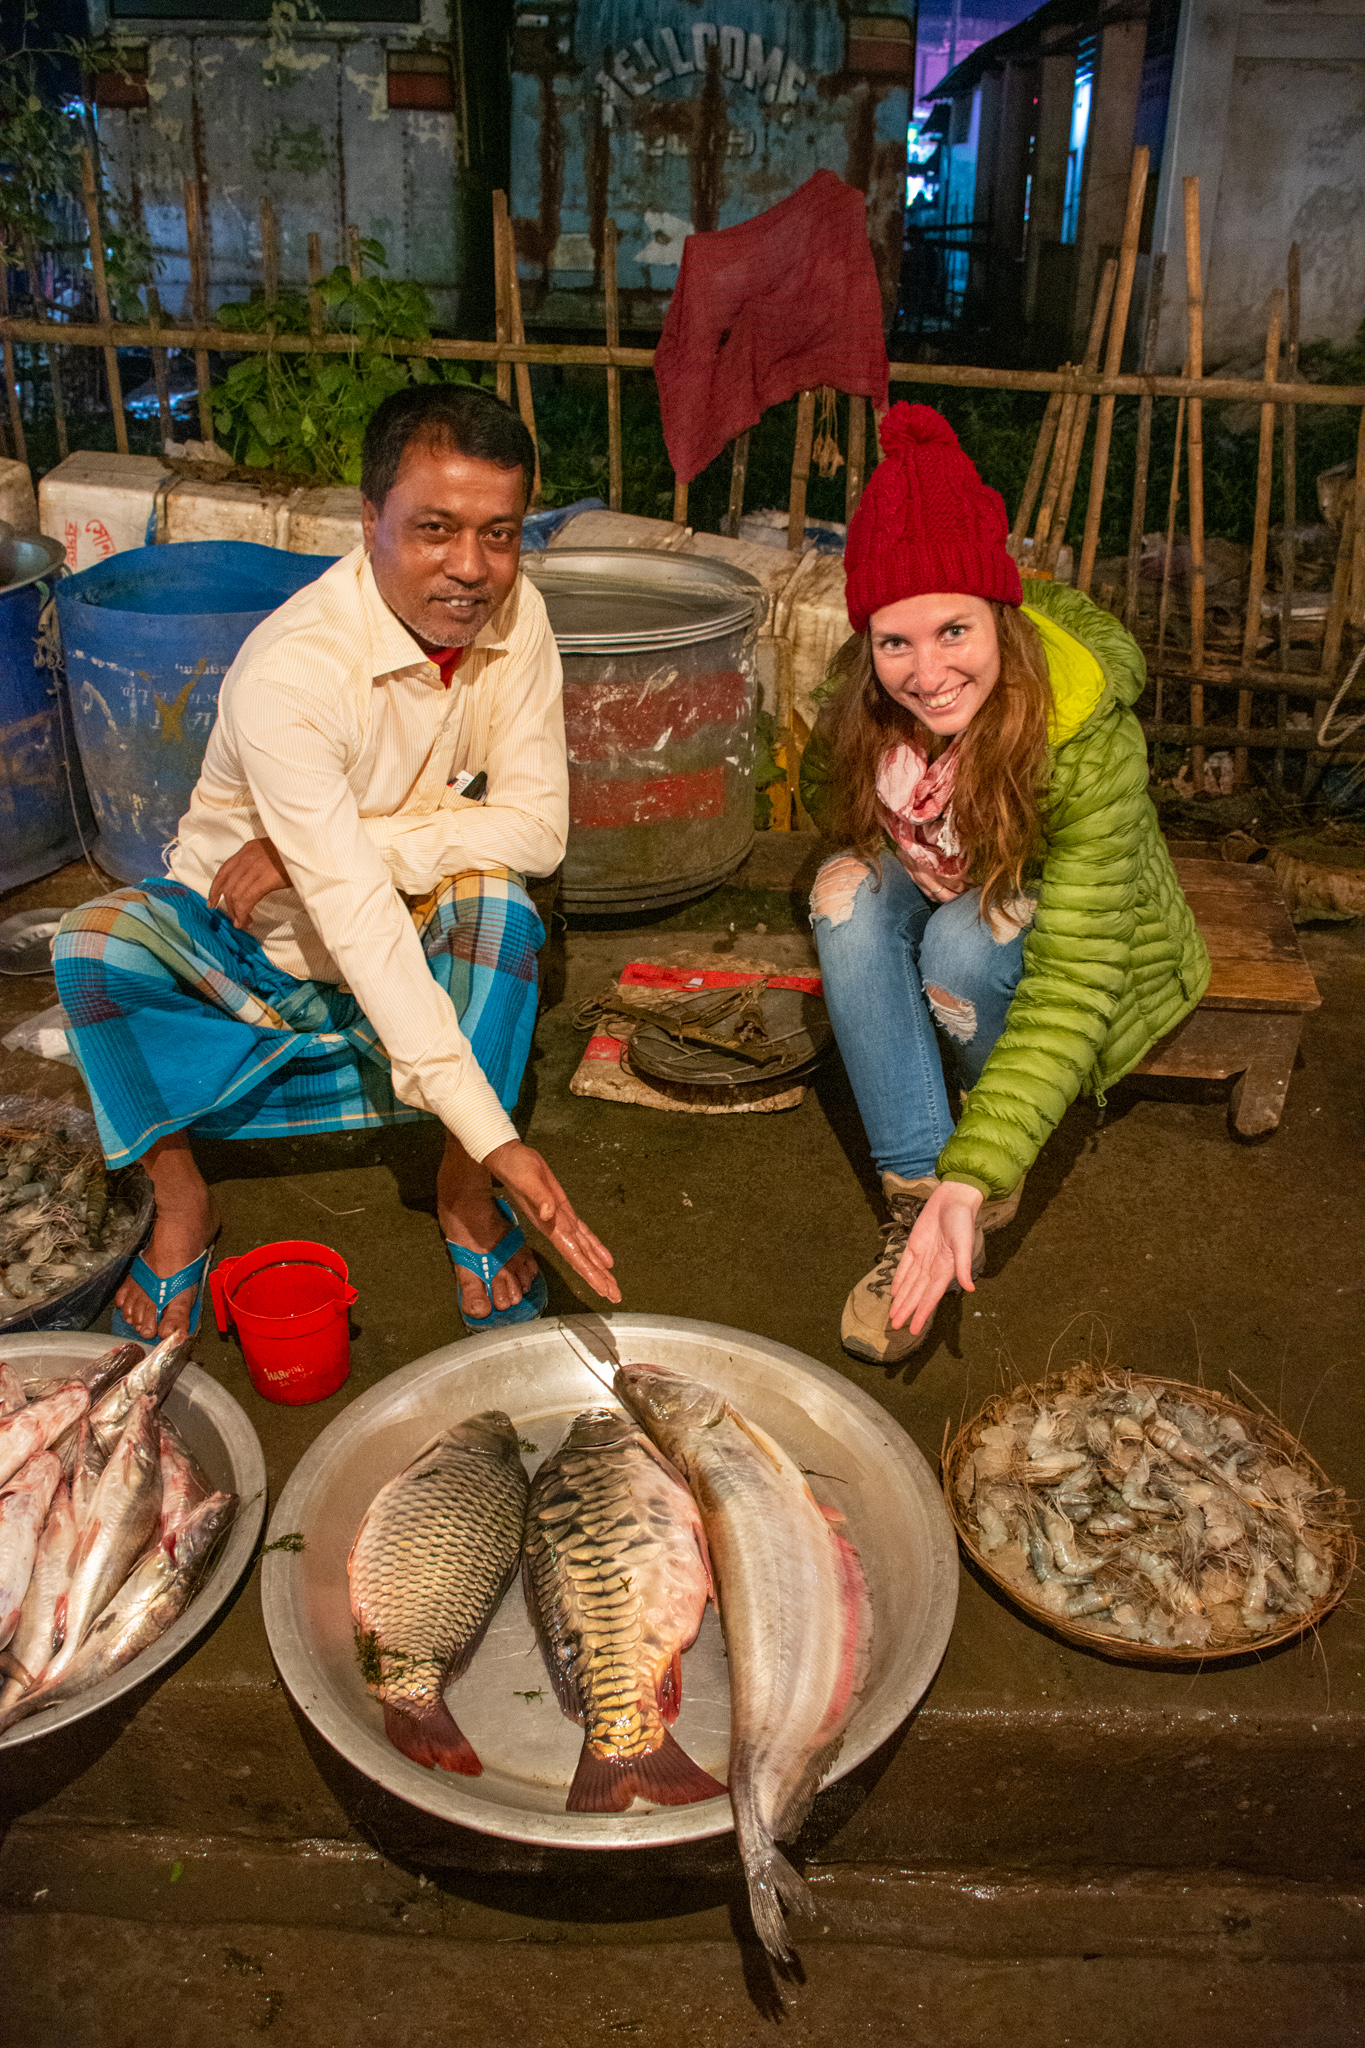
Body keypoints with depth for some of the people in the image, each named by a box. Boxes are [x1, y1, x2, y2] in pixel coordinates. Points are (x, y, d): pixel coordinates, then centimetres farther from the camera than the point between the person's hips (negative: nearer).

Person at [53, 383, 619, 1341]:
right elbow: (355, 918, -40)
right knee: (92, 948, -29)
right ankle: (182, 1203, -5)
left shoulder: (512, 616, -16)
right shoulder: (289, 669, -32)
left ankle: (464, 1189, -12)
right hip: (251, 937, -2)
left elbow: (539, 826, -18)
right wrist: (495, 1134, -47)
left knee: (498, 897, -29)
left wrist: (334, 844, -29)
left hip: (419, 937, 3)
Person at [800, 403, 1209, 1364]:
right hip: (945, 893, 4)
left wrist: (973, 1176, -48)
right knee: (849, 890, -28)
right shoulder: (862, 700, -23)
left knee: (967, 942, -35)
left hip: (1073, 924, -3)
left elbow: (1073, 985, -38)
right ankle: (914, 1199, -25)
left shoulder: (1089, 736, -36)